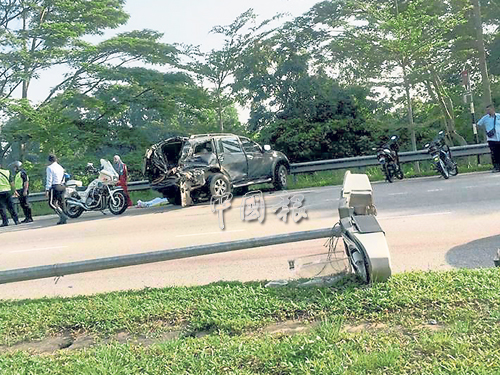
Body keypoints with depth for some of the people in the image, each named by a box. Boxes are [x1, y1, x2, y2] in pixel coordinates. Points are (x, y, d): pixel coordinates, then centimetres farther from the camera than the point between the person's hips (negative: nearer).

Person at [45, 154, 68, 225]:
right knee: (61, 203, 11)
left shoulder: (50, 167, -6)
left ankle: (62, 216, -20)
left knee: (52, 203, -5)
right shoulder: (61, 167, 16)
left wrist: (47, 190, -9)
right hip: (62, 186, 7)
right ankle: (62, 220, 11)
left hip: (55, 187, -7)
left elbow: (49, 180, -11)